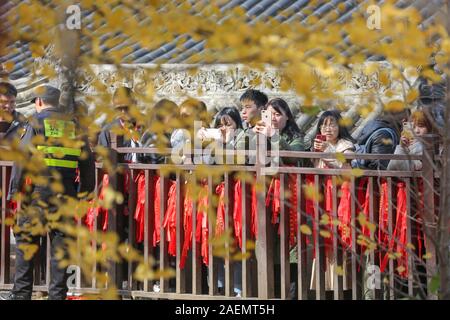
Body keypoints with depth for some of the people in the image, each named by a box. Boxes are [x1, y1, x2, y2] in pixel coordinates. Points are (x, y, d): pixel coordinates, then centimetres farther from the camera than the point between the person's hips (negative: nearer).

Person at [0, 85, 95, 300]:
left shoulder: (36, 123, -1)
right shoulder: (73, 125, 12)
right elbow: (87, 161, 12)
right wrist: (85, 192, 18)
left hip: (39, 191, -4)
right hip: (66, 193, 4)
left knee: (26, 240, 4)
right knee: (60, 241, 7)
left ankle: (22, 292, 2)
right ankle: (58, 294, 5)